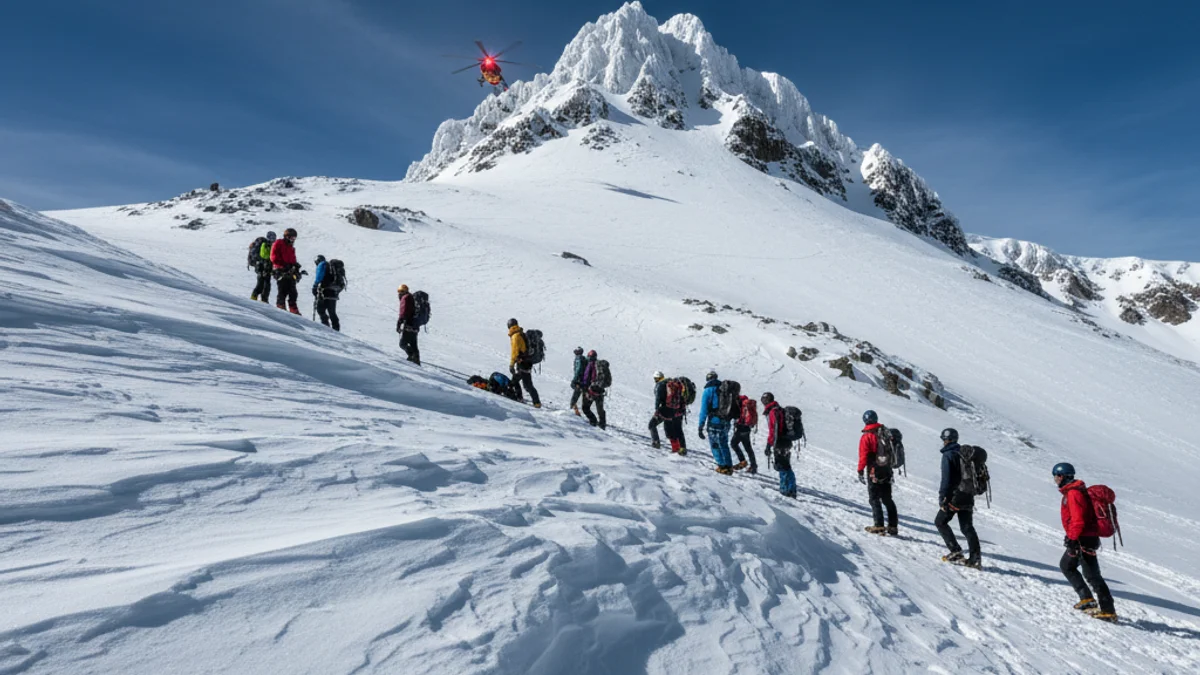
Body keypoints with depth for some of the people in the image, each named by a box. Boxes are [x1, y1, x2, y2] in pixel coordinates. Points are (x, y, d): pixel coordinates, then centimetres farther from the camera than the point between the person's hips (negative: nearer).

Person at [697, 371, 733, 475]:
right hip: (726, 422, 6)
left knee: (715, 445, 6)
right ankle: (729, 466, 19)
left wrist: (701, 426, -10)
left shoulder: (708, 390, -8)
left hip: (714, 422, -6)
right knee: (724, 445, 18)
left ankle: (722, 466, 4)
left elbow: (704, 409, -11)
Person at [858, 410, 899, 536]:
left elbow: (863, 456, -16)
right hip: (887, 470, 6)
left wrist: (860, 471, -10)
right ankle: (893, 526, 15)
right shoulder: (886, 433, 6)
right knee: (887, 499, 15)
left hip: (873, 471, -6)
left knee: (874, 499, 0)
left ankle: (879, 526, -4)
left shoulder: (866, 437, -12)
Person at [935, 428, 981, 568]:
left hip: (955, 497, -7)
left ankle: (955, 551, 0)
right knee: (967, 527, 9)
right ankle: (975, 558, 3)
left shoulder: (948, 455, -12)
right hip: (968, 496, 7)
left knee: (940, 522, 8)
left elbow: (946, 479, -18)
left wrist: (942, 498, -15)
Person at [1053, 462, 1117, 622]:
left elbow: (1078, 519, -24)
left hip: (1085, 540, -10)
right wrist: (1071, 535, 30)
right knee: (1066, 565, 15)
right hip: (1080, 538, 10)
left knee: (1091, 575, -3)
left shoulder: (1074, 493, -17)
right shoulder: (1071, 491, 15)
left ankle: (1109, 611, -1)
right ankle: (1087, 598, 14)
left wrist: (1073, 538, -25)